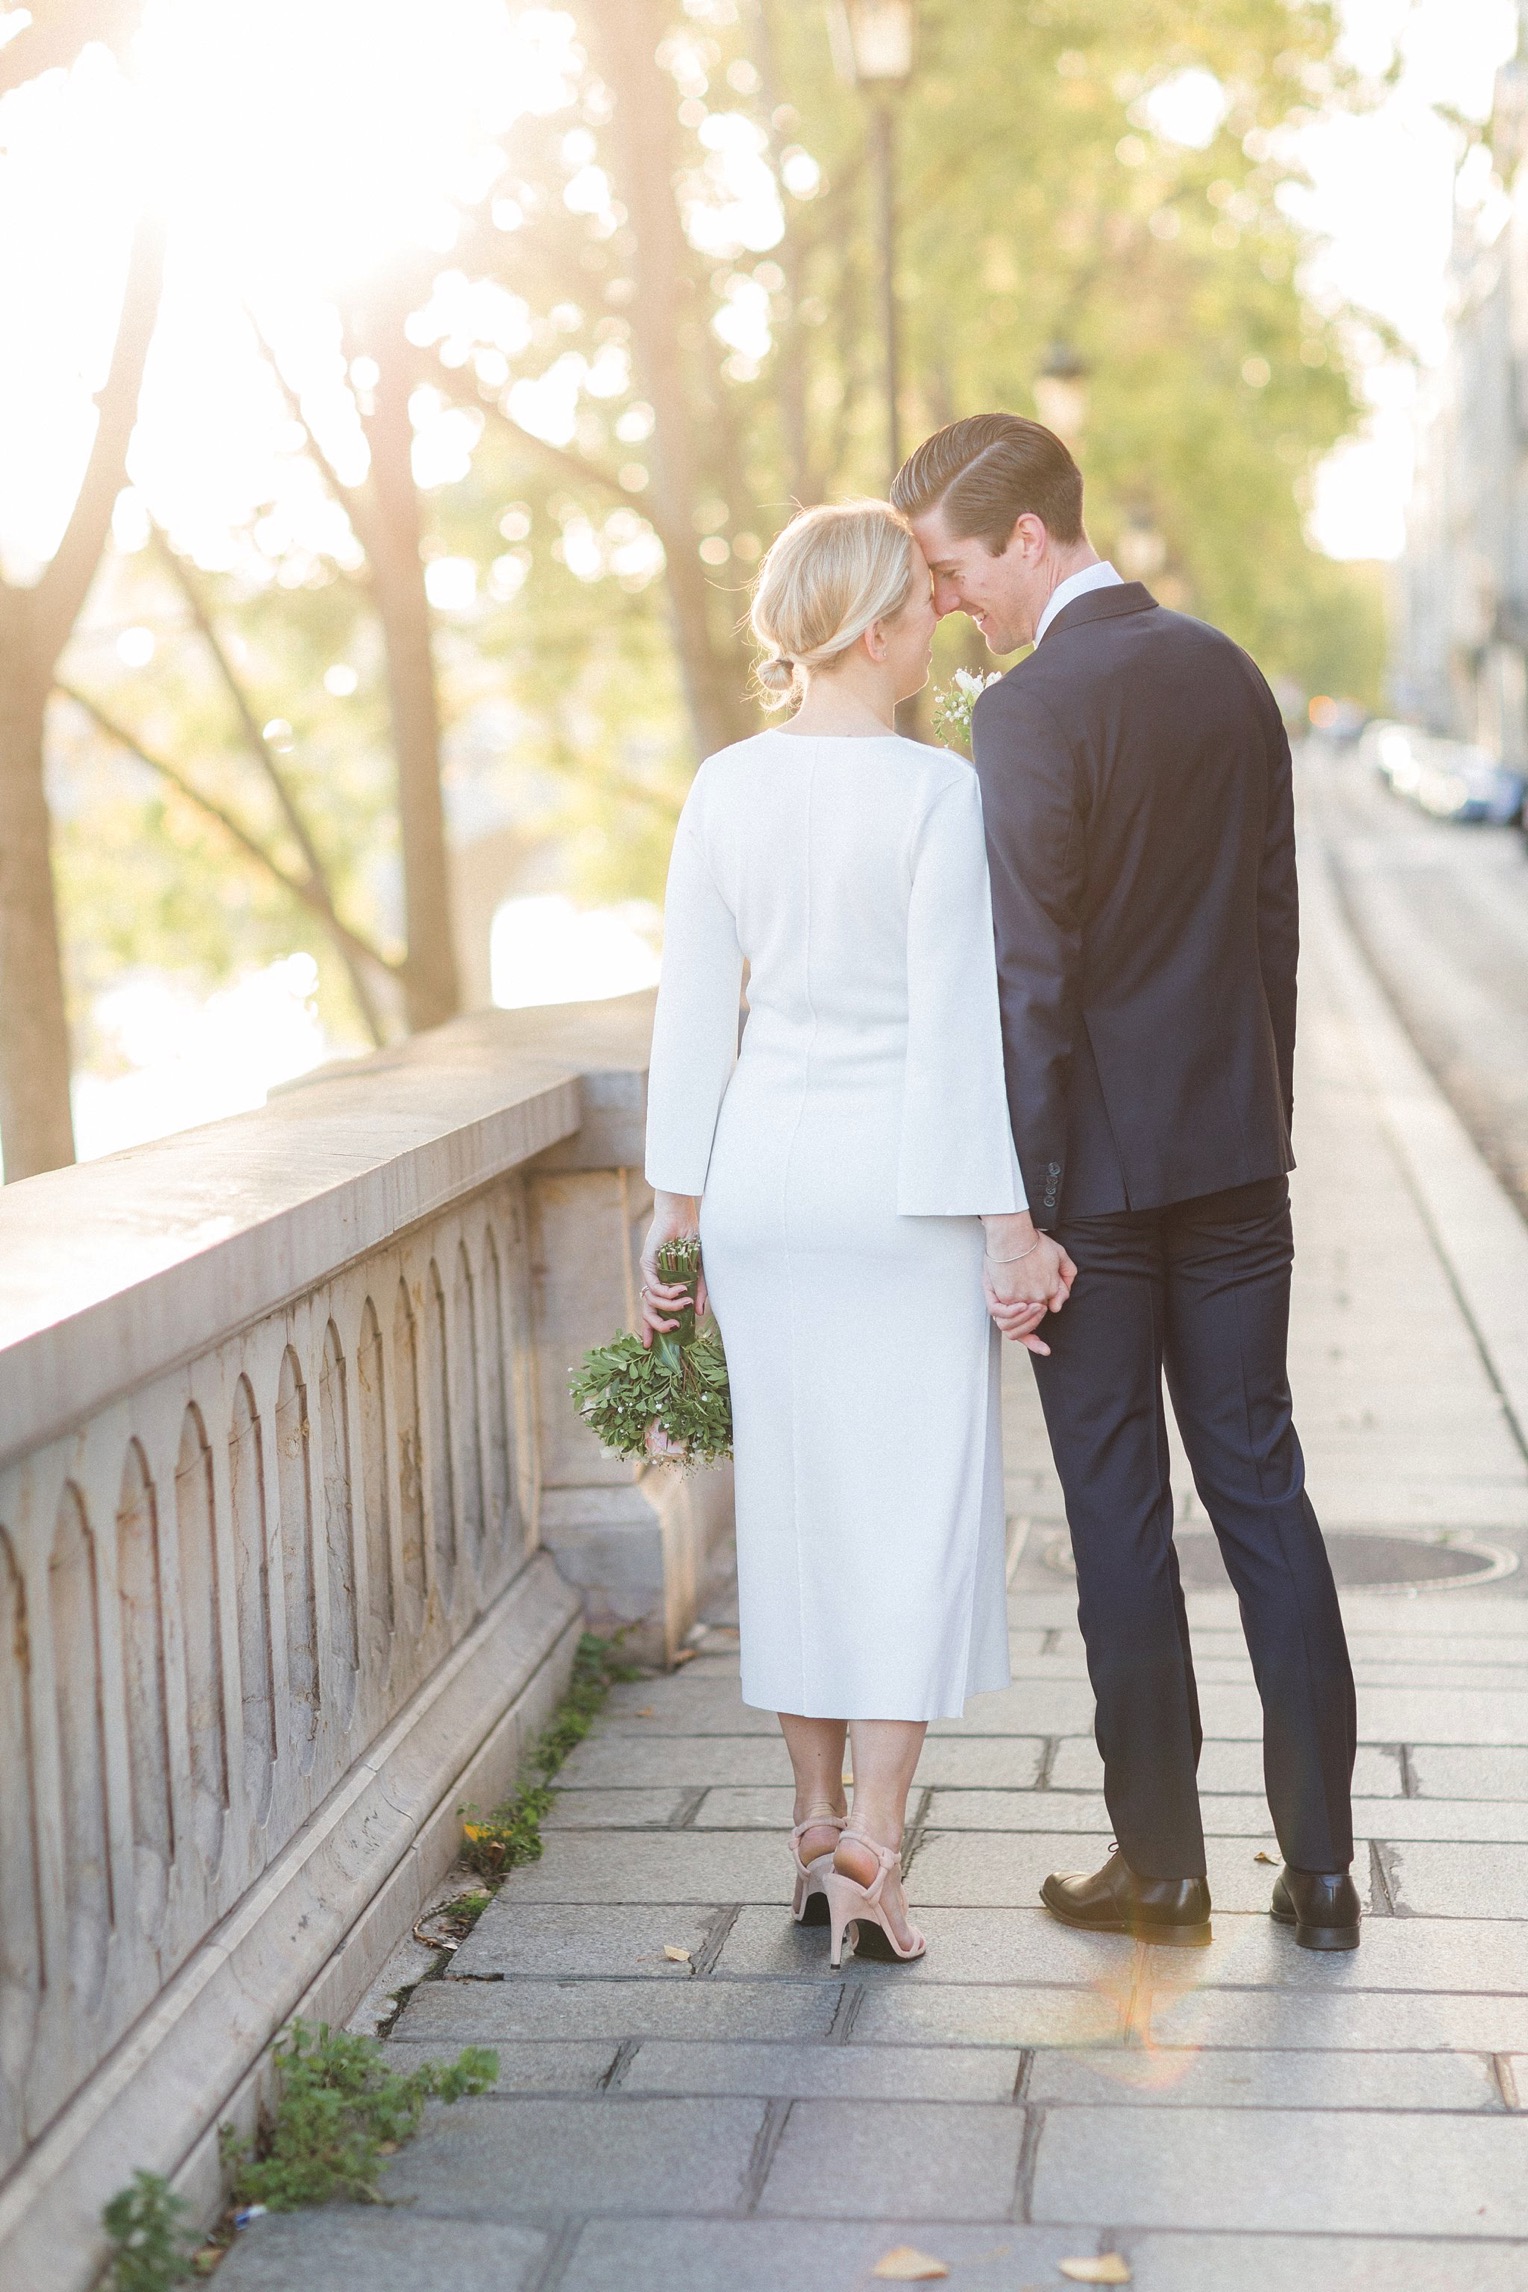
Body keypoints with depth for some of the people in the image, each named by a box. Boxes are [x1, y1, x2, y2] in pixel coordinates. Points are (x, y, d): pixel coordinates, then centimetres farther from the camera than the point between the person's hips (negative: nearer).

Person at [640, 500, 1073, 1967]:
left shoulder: (724, 789, 1)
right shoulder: (934, 793, -13)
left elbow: (692, 1010, 3)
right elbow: (955, 1024, -15)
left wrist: (677, 1205, 9)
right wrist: (1010, 1224, -11)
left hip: (763, 1174, 5)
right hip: (908, 1186, -5)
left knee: (794, 1499, 14)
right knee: (920, 1507, 3)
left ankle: (817, 1831, 23)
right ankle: (869, 1859, -3)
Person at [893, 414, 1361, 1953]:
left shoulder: (1032, 710, -15)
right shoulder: (1230, 675, 7)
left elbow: (1030, 976, -17)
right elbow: (1273, 918, 12)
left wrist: (1017, 1200, -13)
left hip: (1099, 1162, -6)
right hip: (1236, 1150, 6)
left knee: (1119, 1510, 4)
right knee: (1261, 1488, 10)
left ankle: (1161, 1867, 13)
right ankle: (1319, 1866, 13)